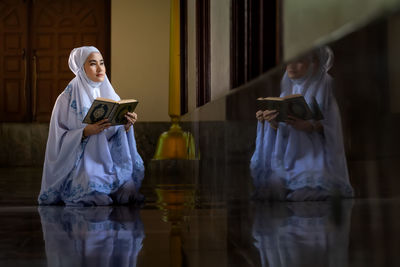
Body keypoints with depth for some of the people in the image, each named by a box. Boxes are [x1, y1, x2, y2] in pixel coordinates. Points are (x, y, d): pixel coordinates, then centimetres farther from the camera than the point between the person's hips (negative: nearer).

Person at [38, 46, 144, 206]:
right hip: (80, 165, -4)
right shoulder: (67, 99, -3)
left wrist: (127, 126, -7)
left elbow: (119, 138, 14)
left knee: (128, 189, -24)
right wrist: (86, 132, -21)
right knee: (96, 194, -30)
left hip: (110, 162, 4)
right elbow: (59, 139, -7)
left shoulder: (111, 96, 12)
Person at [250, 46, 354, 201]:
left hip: (315, 155, -4)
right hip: (289, 155, 4)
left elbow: (329, 127, -8)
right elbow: (282, 129, 6)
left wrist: (308, 126, -27)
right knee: (274, 187, -22)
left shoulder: (322, 86, -3)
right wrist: (271, 121, -16)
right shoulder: (287, 88, 11)